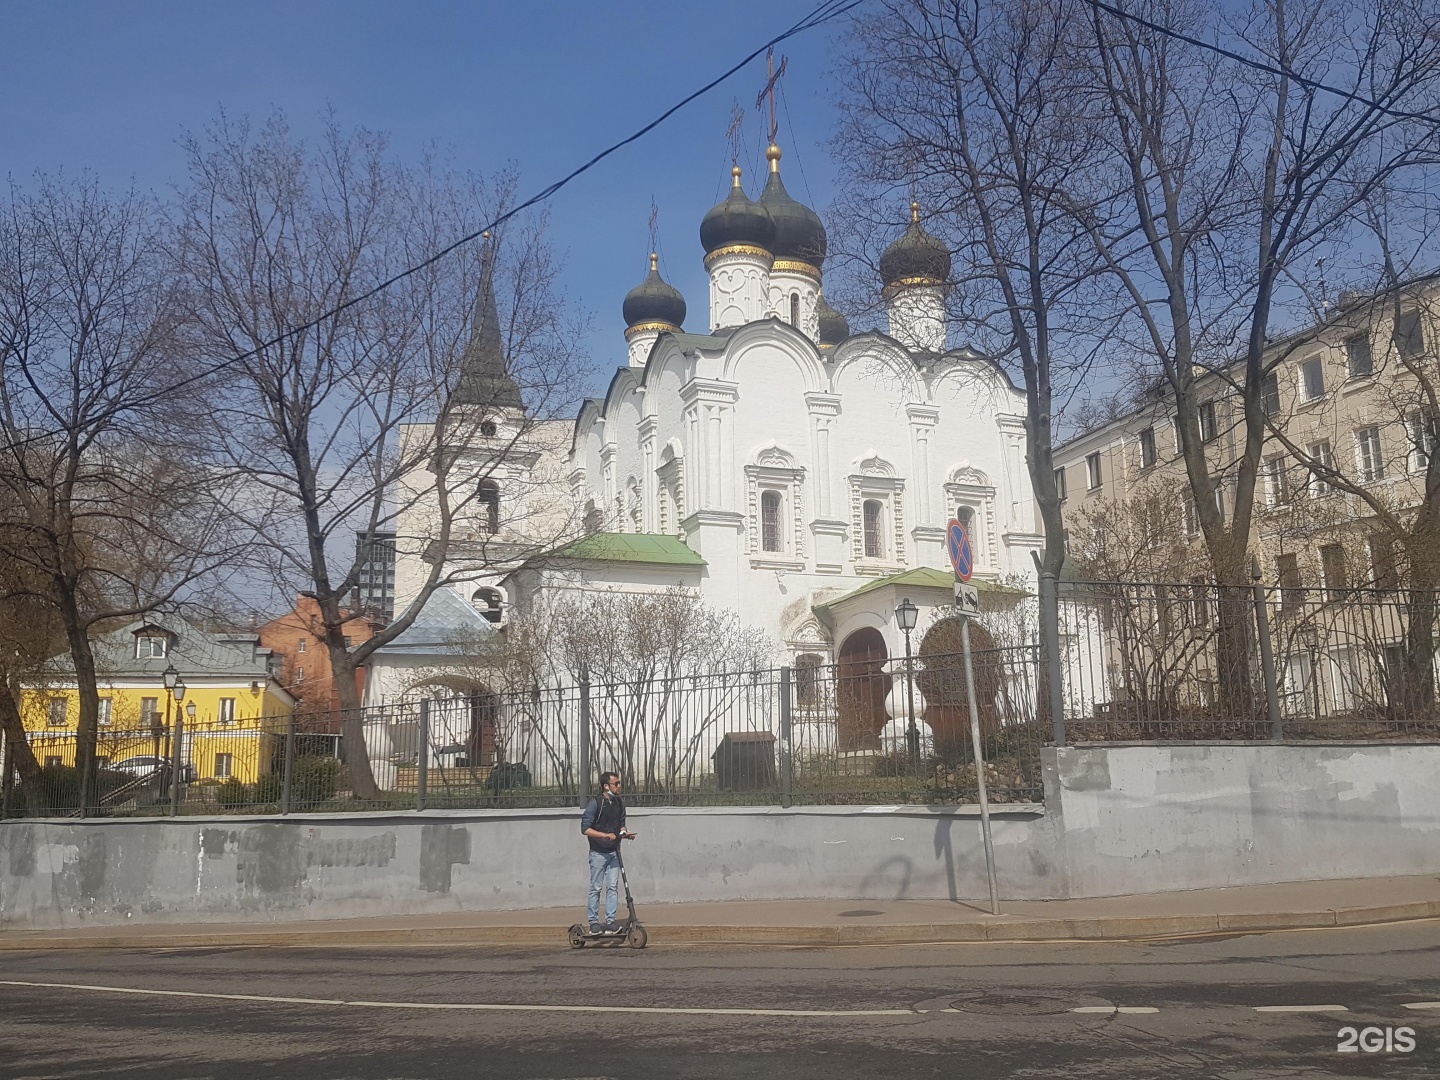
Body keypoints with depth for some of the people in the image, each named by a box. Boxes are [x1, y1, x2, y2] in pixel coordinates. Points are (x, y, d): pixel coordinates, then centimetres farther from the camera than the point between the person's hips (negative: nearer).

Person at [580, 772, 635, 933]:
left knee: (613, 887, 2)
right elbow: (585, 829, -14)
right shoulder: (595, 803, -13)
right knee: (596, 888, 2)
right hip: (598, 853, -5)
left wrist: (625, 832, -2)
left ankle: (610, 921, 7)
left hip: (614, 852, 5)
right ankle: (594, 923, 10)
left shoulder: (619, 802, 6)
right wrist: (606, 835, -22)